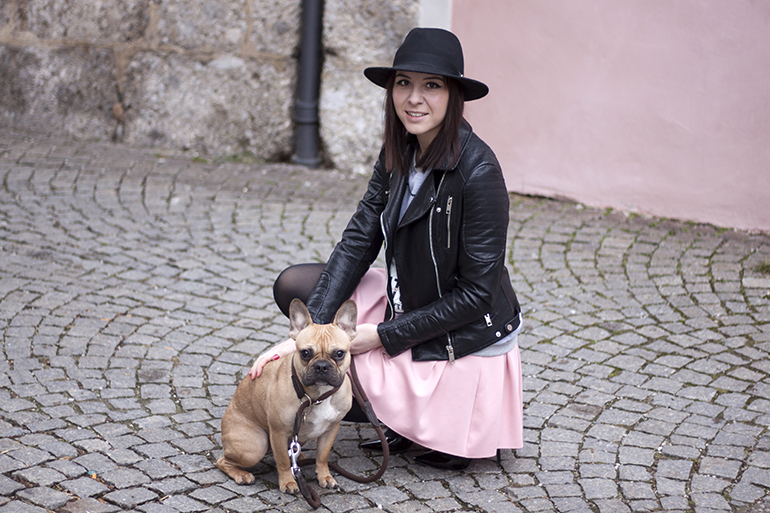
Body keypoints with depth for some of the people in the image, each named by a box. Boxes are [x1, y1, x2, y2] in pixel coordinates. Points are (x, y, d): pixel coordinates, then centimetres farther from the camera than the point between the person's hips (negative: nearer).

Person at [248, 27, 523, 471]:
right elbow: (357, 243, -6)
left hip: (463, 343, -8)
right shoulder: (400, 153, -3)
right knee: (293, 285, 1)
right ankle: (404, 422, 5)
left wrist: (384, 335, -19)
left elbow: (476, 293, -23)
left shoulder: (477, 171, -26)